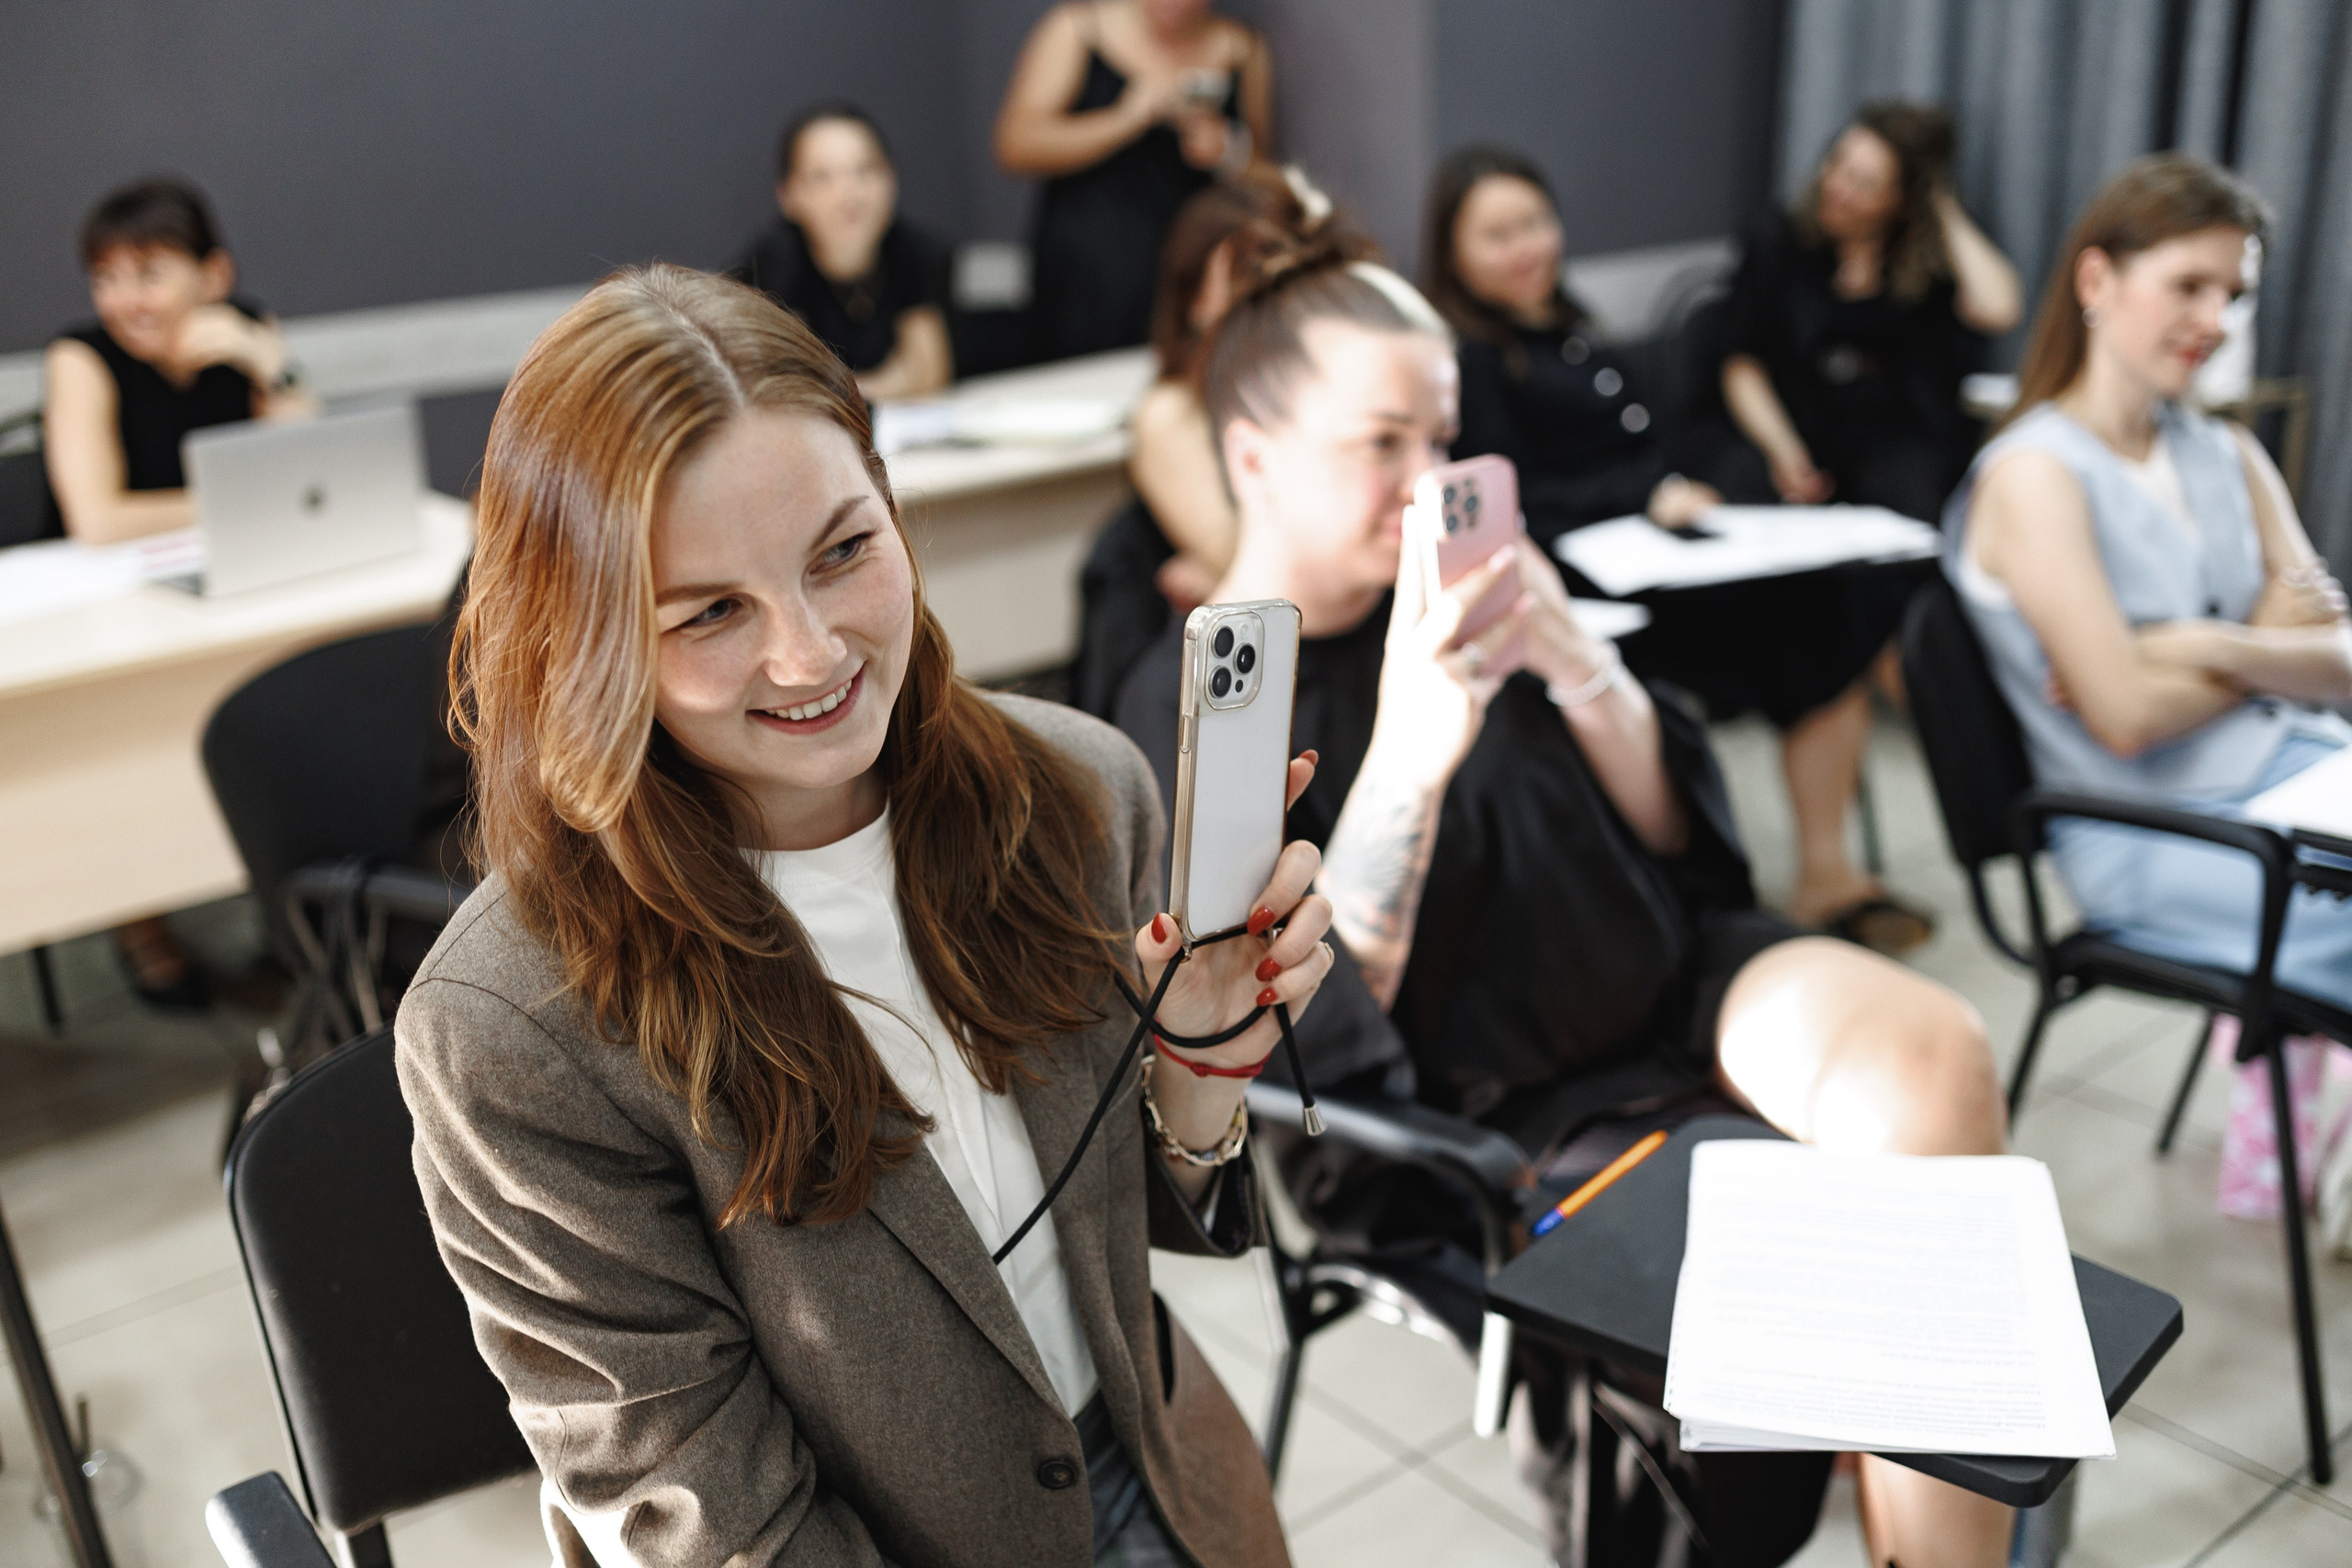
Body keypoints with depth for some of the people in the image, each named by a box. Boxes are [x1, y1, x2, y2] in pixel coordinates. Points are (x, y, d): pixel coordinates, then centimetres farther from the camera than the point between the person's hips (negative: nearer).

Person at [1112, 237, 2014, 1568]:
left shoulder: (1463, 588, 3)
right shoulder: (1186, 717, -9)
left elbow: (1671, 833, 6)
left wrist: (1577, 661, -15)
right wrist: (1406, 754, -30)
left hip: (1668, 971, 5)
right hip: (1493, 1109, -4)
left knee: (1940, 1056, -21)